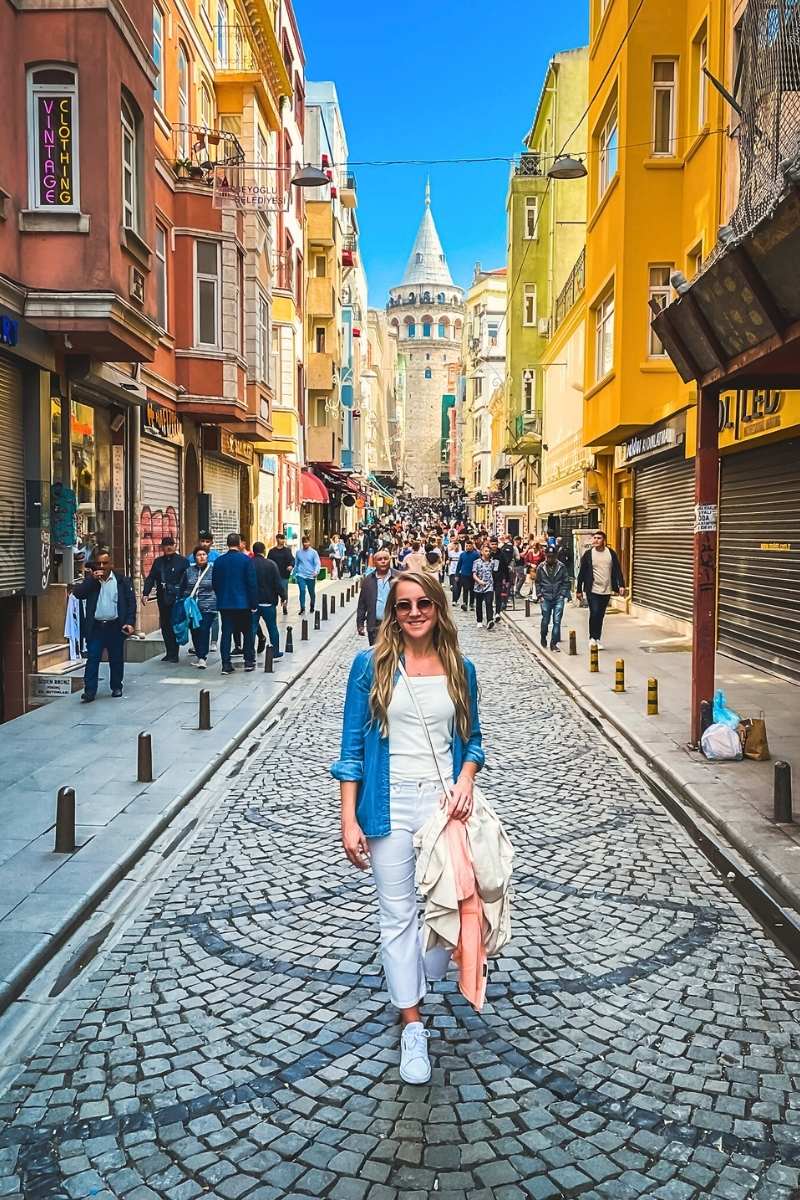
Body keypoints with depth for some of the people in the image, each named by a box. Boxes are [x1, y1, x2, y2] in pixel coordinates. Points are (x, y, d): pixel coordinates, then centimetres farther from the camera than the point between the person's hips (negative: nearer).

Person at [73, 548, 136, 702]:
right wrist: (92, 579, -15)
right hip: (95, 626, 1)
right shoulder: (90, 579, 6)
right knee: (92, 658, -4)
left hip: (115, 626, 0)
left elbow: (131, 602, -1)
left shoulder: (122, 580, 1)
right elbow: (77, 593, -8)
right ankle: (89, 690, -3)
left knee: (116, 659, 10)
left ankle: (116, 687, 25)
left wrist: (130, 623, -10)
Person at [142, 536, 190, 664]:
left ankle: (173, 654, 0)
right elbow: (150, 578, 11)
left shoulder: (183, 561, 0)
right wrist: (145, 593, -2)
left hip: (177, 599, -5)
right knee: (165, 626, 7)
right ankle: (169, 652, 15)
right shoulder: (158, 562, 14)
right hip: (162, 599, 5)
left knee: (174, 626, -5)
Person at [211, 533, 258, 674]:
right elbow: (252, 583, -10)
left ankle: (226, 665, 3)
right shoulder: (246, 560, -9)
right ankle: (249, 662, 15)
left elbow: (214, 583, 7)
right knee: (247, 633, 12)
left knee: (226, 634, 5)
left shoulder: (219, 561, 2)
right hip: (243, 603, -3)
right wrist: (254, 604, -5)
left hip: (224, 604, 3)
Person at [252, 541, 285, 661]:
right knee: (272, 627, 10)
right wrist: (283, 596, 0)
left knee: (252, 627, 6)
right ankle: (275, 652, 15)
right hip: (268, 601, -2)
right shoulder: (271, 564, -9)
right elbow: (278, 583, -10)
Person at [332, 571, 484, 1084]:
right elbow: (353, 746, -2)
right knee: (397, 914, 5)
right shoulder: (371, 665, -3)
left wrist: (466, 780, -9)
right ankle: (413, 1025, 19)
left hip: (445, 802, 2)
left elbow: (473, 738, 12)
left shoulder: (460, 669, 3)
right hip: (390, 805, -2)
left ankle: (425, 974, 42)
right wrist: (349, 820, -6)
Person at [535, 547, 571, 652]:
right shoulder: (541, 567, 3)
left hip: (558, 598, 0)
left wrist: (563, 594, -3)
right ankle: (543, 638, 32)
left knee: (557, 621, -5)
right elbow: (538, 583, 9)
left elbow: (566, 582, 5)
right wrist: (539, 595, 2)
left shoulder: (561, 567, 1)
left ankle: (554, 643, 1)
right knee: (545, 620, 6)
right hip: (546, 598, 0)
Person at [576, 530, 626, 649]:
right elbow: (582, 573, 1)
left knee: (600, 615, 8)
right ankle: (592, 638, 2)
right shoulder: (588, 554, -1)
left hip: (606, 590, 3)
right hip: (593, 590, -3)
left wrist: (621, 585, -6)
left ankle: (597, 639, 17)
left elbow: (617, 570, 5)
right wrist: (579, 589, 2)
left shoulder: (611, 553, 5)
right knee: (594, 613, -12)